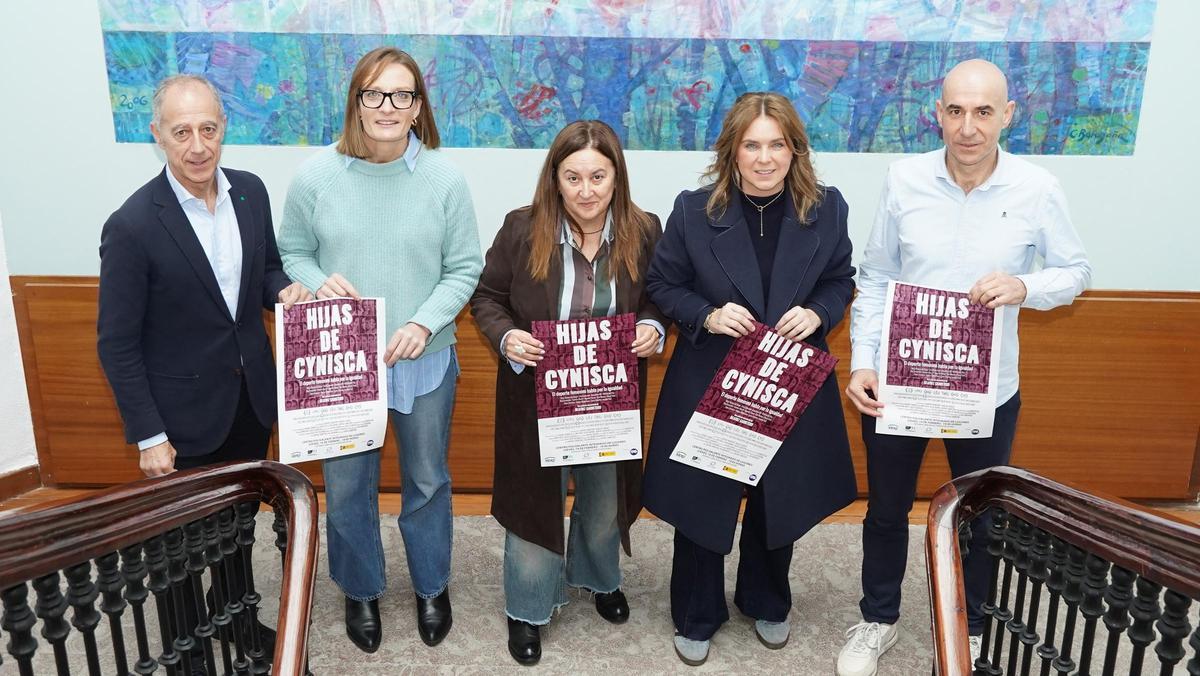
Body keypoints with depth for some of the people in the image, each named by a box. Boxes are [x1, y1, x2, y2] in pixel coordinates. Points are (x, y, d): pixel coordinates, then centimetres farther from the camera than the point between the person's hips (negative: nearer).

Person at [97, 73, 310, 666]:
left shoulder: (250, 191, -5)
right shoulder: (132, 225, -21)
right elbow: (116, 344, -15)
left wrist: (283, 291, -12)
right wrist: (149, 436, -14)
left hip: (251, 399, 5)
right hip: (183, 416, -5)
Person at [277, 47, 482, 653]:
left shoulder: (444, 178, -9)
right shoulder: (315, 176, -7)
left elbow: (464, 268, -4)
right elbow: (292, 254, 4)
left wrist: (424, 323, -18)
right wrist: (318, 283, -17)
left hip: (425, 361, 0)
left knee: (428, 481, 18)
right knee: (347, 487, 15)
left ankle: (431, 587, 44)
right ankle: (360, 591, 43)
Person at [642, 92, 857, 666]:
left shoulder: (826, 208, -4)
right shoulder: (694, 209, -10)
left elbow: (841, 281, 8)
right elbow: (661, 284, -1)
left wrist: (817, 313, -14)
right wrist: (707, 316, -19)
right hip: (708, 386, -1)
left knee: (779, 506, 19)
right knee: (701, 506, 11)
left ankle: (767, 603, 48)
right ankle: (696, 617, 37)